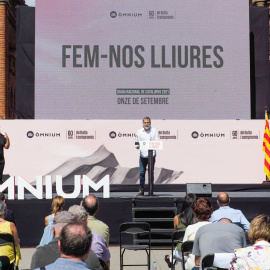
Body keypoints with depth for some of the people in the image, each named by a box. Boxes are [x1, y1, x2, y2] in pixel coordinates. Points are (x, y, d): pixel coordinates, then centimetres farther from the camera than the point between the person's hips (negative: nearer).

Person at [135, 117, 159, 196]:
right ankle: (141, 190, 3)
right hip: (142, 155, 1)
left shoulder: (154, 131, 5)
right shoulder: (139, 132, 8)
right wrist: (138, 146, -14)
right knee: (142, 172, -3)